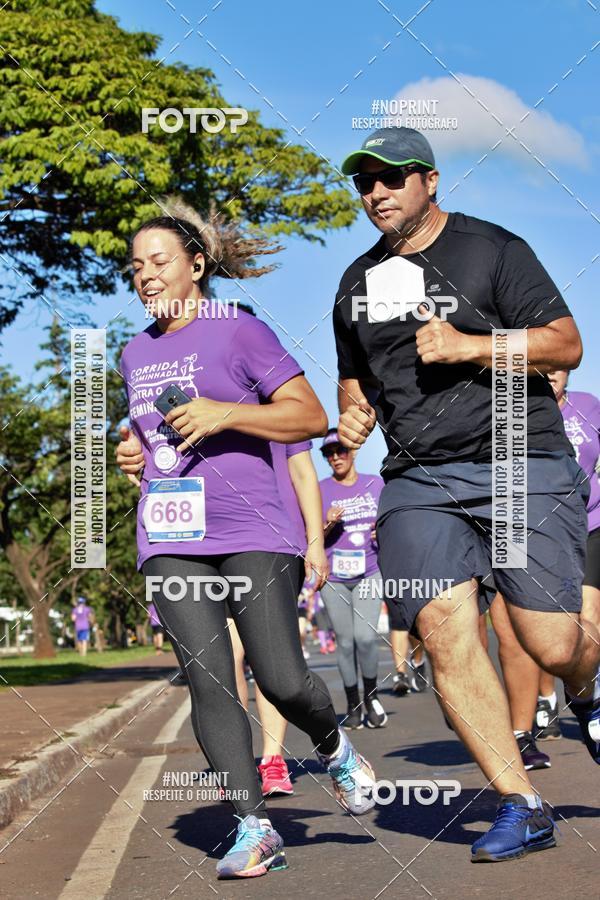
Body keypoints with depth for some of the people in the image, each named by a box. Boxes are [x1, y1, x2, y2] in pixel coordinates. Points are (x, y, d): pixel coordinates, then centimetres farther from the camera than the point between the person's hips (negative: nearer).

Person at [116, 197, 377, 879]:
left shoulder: (239, 333, 1)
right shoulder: (135, 354, 18)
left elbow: (311, 416, -4)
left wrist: (225, 414, -15)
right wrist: (132, 452, 13)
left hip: (252, 535, -5)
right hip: (170, 543, 5)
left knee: (282, 681, -9)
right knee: (208, 684, -5)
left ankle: (333, 748, 24)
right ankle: (254, 827, 1)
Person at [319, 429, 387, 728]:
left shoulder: (376, 484, 6)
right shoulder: (320, 490, 1)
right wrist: (328, 525, -16)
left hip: (369, 572, 0)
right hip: (333, 577, 0)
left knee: (365, 636, -15)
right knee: (345, 642, 1)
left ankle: (371, 694, 7)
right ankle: (352, 704, 16)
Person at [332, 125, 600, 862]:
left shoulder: (492, 249, 1)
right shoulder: (358, 282, 17)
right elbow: (355, 376, 31)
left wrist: (472, 345, -16)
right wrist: (353, 416, 9)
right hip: (418, 483, 4)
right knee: (444, 630, -16)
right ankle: (520, 807, -8)